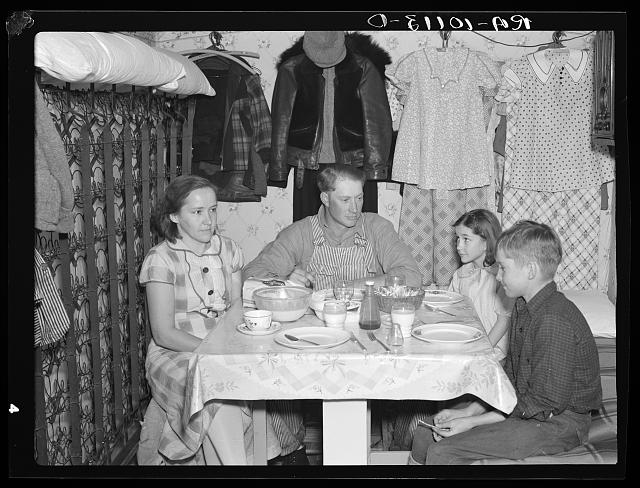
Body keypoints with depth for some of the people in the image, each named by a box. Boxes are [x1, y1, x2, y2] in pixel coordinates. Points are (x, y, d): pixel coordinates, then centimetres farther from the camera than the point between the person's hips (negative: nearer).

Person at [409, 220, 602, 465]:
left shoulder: (555, 321, -25)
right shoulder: (523, 307, 8)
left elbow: (544, 403, -24)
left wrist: (471, 422, -19)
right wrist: (467, 411, 0)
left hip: (557, 423, -10)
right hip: (521, 407, 10)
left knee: (442, 452, -20)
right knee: (425, 433, 4)